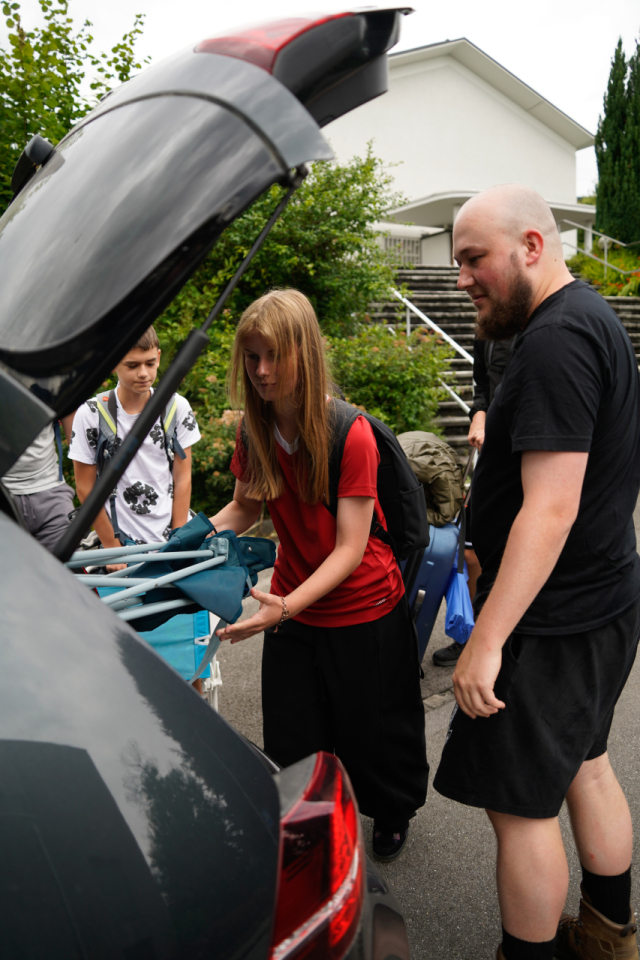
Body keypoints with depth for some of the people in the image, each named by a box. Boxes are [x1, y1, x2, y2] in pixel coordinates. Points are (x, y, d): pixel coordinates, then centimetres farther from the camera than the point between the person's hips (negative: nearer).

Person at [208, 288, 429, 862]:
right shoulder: (255, 430, -6)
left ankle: (395, 814, 49)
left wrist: (287, 605, -35)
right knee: (291, 745, 13)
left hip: (364, 610, -4)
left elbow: (350, 547, -23)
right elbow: (244, 508, 9)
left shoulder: (351, 434, -23)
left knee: (370, 729, 17)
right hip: (292, 611, 5)